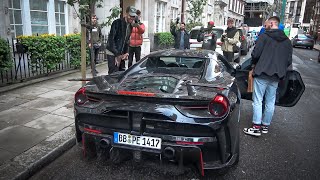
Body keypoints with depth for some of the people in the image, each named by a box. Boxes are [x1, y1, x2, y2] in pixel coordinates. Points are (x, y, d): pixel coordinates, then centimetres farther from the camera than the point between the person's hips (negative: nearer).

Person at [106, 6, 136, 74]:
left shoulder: (130, 26, 11)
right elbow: (111, 38, -17)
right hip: (112, 53, -8)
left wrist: (126, 53, 4)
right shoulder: (117, 23, -13)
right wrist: (117, 54, -20)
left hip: (120, 54, 8)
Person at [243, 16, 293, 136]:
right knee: (270, 102, 12)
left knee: (257, 101, -1)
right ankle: (265, 125, 21)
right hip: (276, 77, 6)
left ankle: (256, 127, -1)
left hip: (262, 74, -6)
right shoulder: (287, 41, 12)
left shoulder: (264, 36, -7)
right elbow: (289, 61, 11)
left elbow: (256, 54, -12)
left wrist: (254, 64, 7)